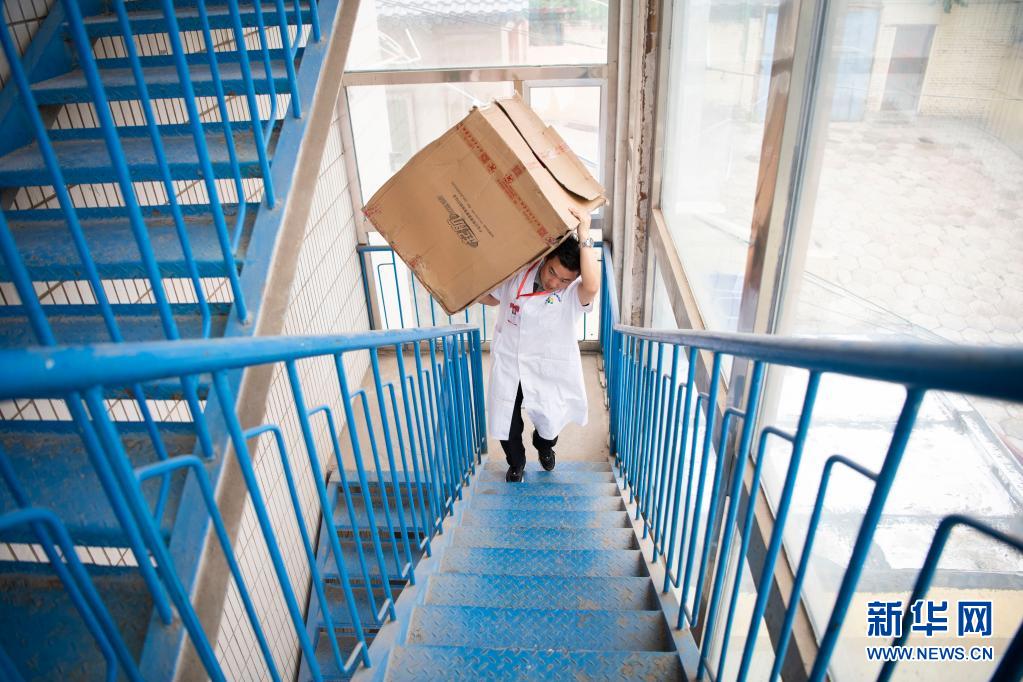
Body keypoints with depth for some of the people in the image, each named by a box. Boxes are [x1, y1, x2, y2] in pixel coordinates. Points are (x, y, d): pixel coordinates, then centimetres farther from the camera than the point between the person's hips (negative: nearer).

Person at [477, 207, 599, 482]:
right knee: (506, 423, 11)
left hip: (548, 373, -2)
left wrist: (584, 236, -47)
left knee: (550, 422, 12)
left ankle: (544, 445, 52)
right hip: (508, 368, 2)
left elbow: (592, 286, -46)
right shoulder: (517, 274, -10)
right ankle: (516, 462, 44)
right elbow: (490, 297, 9)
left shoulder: (574, 293, -20)